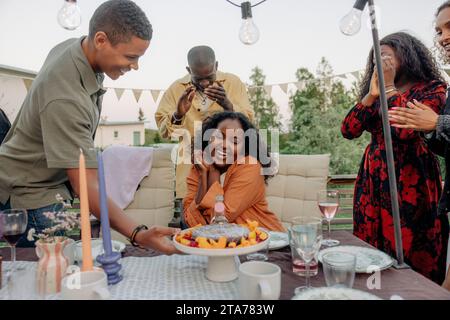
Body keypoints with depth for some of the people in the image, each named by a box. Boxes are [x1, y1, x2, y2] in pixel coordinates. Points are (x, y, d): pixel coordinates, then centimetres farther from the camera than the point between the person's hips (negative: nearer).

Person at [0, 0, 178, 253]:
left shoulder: (75, 47, -6)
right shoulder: (65, 98, -35)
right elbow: (87, 186, -36)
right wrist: (138, 235, -46)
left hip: (57, 183, 9)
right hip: (32, 196, -8)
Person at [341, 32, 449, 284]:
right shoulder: (376, 94, 16)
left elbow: (406, 130, -18)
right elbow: (348, 130, 3)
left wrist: (389, 88, -8)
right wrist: (372, 94, -6)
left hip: (410, 179, -5)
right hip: (372, 178, 6)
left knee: (410, 255, -1)